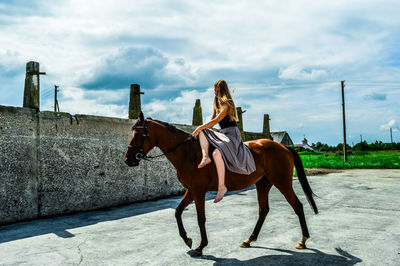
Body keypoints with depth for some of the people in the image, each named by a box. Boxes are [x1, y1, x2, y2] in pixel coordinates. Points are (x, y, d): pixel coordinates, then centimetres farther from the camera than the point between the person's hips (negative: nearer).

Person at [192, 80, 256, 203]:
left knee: (217, 152, -34)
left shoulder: (227, 105, -9)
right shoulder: (217, 105, 20)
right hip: (222, 134, 9)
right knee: (203, 132, -6)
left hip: (232, 134, -9)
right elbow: (211, 122, 19)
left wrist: (199, 128, -15)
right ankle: (205, 156, -27)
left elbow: (215, 121, -17)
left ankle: (222, 186, -31)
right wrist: (201, 129, 3)